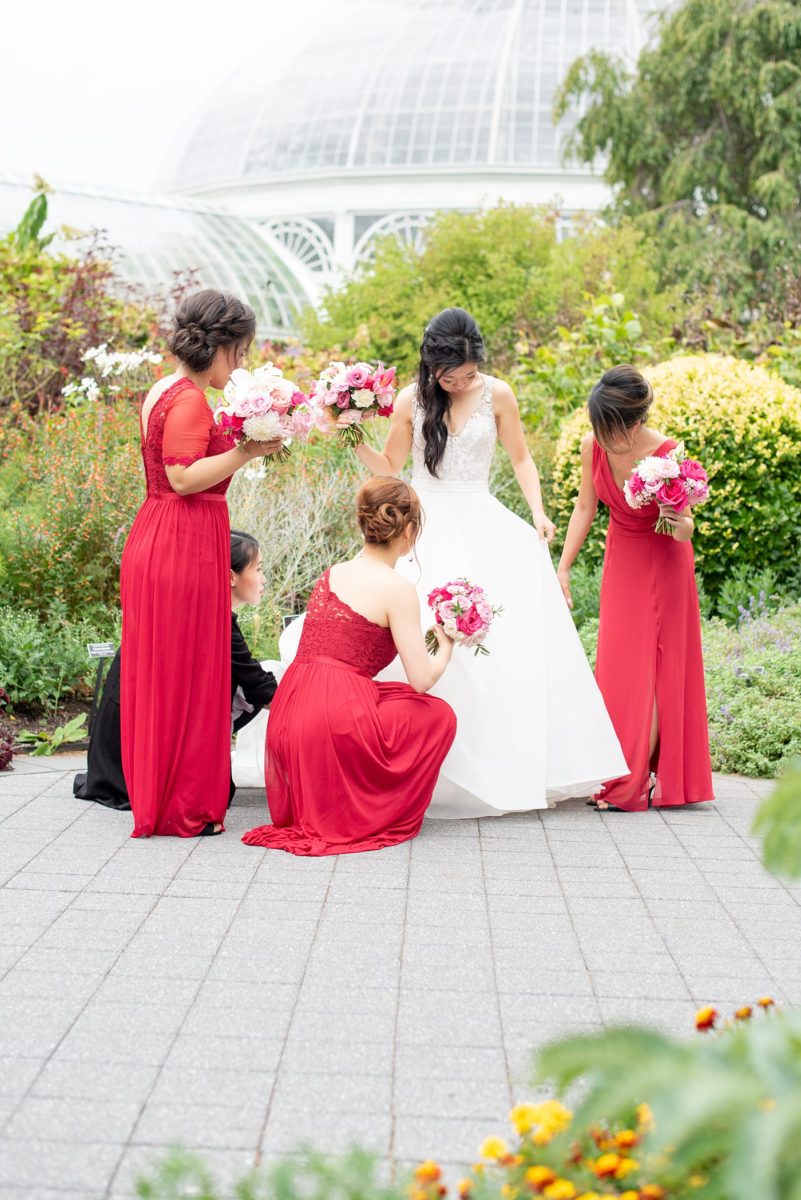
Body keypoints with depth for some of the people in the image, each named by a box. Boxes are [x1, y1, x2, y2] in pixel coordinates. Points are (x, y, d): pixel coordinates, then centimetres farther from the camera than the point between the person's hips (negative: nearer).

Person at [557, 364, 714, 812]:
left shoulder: (668, 454, -27)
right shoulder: (594, 447, -15)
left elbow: (684, 530, -19)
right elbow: (585, 508, 0)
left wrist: (683, 526, -42)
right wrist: (563, 568, 0)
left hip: (663, 564, -4)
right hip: (621, 560, 4)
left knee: (652, 668, -1)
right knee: (618, 667, 5)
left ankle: (638, 783, 5)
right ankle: (623, 775, 15)